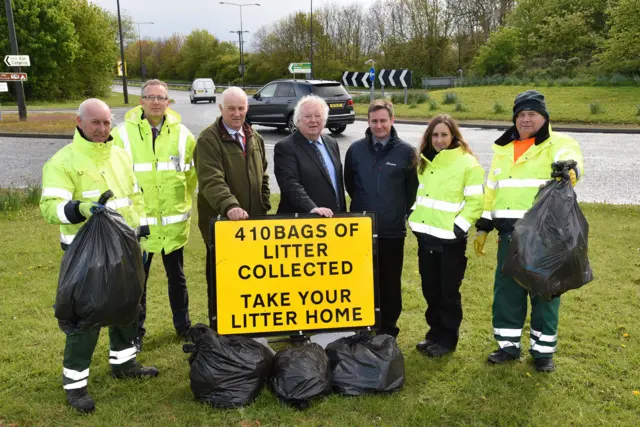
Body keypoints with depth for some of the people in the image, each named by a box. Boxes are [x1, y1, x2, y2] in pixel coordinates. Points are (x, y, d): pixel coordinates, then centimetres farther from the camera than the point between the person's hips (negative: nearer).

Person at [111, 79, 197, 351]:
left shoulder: (182, 134, 2)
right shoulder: (122, 134, -7)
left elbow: (191, 175, 10)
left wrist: (185, 205, 9)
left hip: (174, 222, 3)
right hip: (137, 222, -2)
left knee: (176, 276, 17)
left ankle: (183, 324, 34)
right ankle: (135, 332, 25)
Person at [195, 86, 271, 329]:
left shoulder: (255, 138, 12)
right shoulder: (208, 140, -10)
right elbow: (211, 180, -24)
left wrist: (264, 207, 11)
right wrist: (230, 205, -39)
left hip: (252, 220, 6)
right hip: (221, 221, -5)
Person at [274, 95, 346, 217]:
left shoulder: (332, 143, 10)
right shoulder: (285, 147, -11)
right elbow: (291, 185, -22)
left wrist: (343, 213, 13)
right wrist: (312, 208, -33)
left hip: (333, 217, 6)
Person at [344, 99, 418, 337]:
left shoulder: (405, 152, -3)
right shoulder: (356, 149, 2)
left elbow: (412, 190, 5)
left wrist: (402, 213, 5)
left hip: (392, 230, -1)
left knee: (390, 282, 8)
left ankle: (388, 331, 21)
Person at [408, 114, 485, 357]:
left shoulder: (468, 163, -10)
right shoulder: (425, 162, 11)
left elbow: (476, 202, -12)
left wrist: (458, 228, -16)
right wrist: (414, 219, 9)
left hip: (450, 240, -6)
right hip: (425, 236, 6)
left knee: (449, 291, 5)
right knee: (430, 289, 14)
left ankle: (448, 339, 19)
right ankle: (435, 331, 29)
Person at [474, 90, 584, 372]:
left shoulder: (558, 144, -4)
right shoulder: (504, 150, 13)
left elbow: (569, 157, -28)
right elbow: (492, 191, 17)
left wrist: (569, 168, -53)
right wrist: (483, 227, 15)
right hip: (510, 235, 5)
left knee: (545, 292, 6)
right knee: (506, 291, 10)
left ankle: (543, 350, 22)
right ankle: (508, 345, 26)